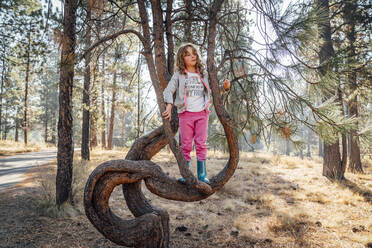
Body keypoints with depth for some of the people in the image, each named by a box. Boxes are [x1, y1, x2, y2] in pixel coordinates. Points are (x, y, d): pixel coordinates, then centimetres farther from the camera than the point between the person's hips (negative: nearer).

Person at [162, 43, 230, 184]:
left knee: (201, 144, 0)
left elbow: (211, 92, 18)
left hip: (202, 113, 2)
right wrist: (169, 106, -14)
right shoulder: (179, 75, 5)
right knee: (186, 145, 0)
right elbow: (168, 91, 0)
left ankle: (202, 175, 5)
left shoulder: (203, 75, 13)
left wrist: (224, 87, 0)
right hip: (185, 114, -1)